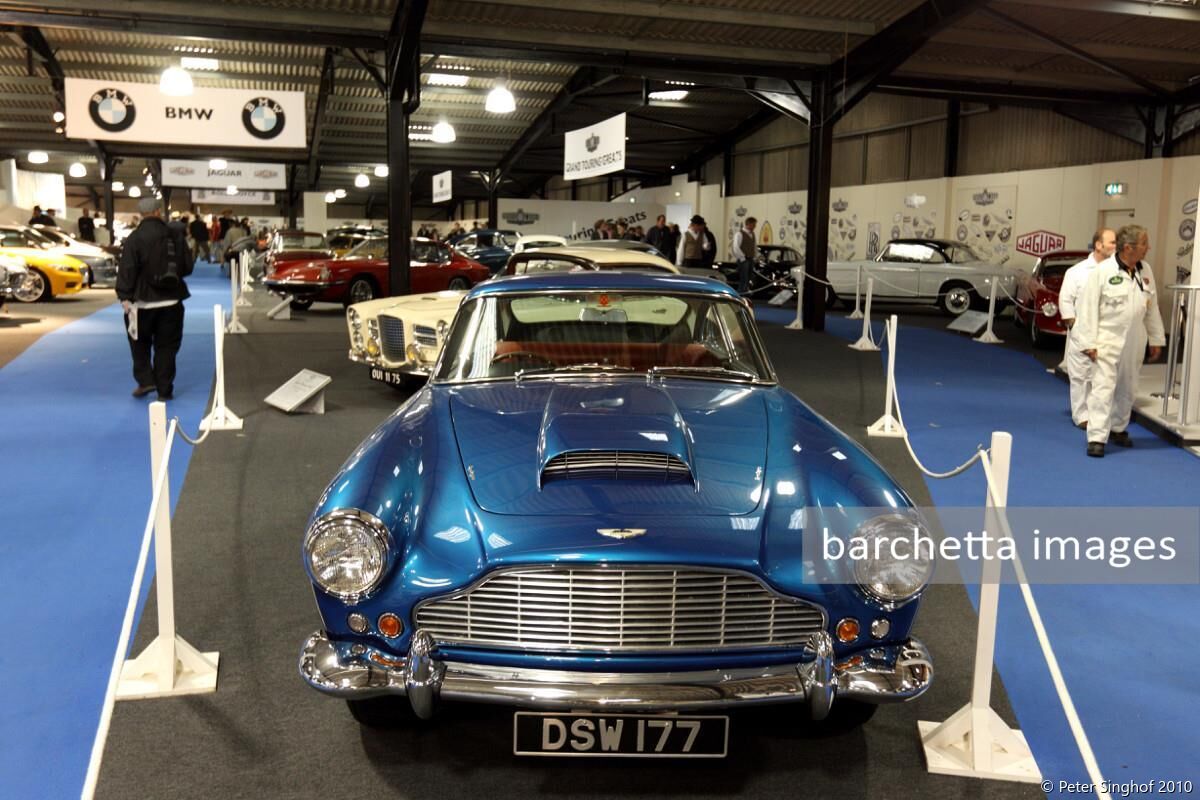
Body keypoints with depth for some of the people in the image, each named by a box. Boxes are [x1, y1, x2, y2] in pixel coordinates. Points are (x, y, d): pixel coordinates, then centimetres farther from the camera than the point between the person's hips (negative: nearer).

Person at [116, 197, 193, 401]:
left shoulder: (134, 238, -11)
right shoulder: (175, 236, -1)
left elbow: (127, 271, -15)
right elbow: (187, 267, 6)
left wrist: (124, 296, -9)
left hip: (143, 301, -2)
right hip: (171, 300, 2)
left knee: (140, 343, 17)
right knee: (166, 346, 8)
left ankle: (145, 381, 6)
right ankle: (164, 390, 8)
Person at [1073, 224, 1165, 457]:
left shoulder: (1145, 271, 4)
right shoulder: (1102, 271, -13)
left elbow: (1152, 307, 11)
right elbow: (1088, 307, -13)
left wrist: (1156, 339, 13)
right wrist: (1088, 342, -15)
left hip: (1134, 343, 6)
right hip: (1108, 340, -6)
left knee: (1126, 389, 16)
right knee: (1103, 388, -9)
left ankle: (1118, 429, 33)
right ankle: (1097, 438, -8)